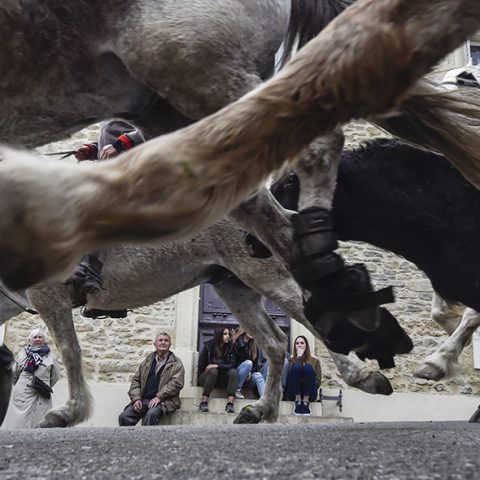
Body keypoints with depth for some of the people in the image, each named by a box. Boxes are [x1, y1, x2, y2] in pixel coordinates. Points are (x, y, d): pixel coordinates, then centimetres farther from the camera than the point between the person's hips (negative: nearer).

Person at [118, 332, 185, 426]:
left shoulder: (176, 363, 5)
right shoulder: (147, 361, 19)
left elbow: (176, 383, -8)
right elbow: (136, 380, 16)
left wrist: (158, 397, -15)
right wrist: (136, 398, -1)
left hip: (164, 401, -4)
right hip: (143, 400, 4)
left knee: (151, 414, -35)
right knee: (124, 416, -18)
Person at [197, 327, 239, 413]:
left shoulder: (230, 347, -3)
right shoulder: (208, 346, -8)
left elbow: (233, 365, -15)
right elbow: (201, 366, -3)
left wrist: (217, 366, -23)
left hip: (221, 379, 2)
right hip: (207, 376, -2)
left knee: (234, 372, -26)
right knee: (213, 371, -34)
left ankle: (230, 403, -37)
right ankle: (204, 402, -33)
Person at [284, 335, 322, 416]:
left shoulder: (315, 361, 15)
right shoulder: (290, 360, 13)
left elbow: (318, 381, 6)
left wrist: (309, 385, -12)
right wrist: (299, 356, -9)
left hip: (309, 394, 0)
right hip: (294, 394, 0)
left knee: (308, 367, -25)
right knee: (296, 367, -25)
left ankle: (306, 400, -25)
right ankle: (298, 400, -22)